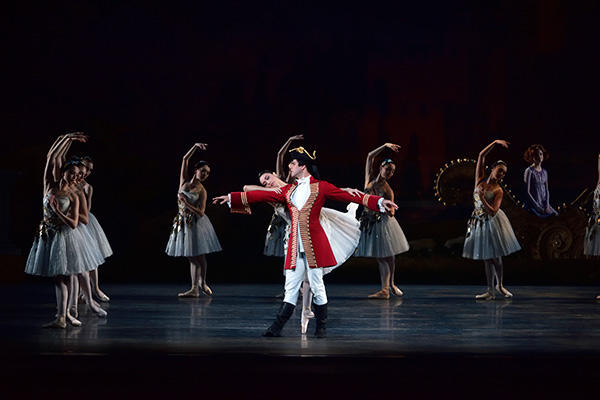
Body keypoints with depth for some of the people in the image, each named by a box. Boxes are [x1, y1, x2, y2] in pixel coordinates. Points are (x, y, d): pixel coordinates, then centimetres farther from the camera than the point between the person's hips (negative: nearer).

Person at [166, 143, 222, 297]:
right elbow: (185, 159, -3)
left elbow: (201, 212, -12)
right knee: (192, 257, 4)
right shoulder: (185, 181, 3)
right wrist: (195, 146, -9)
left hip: (196, 223, -3)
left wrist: (186, 204, -19)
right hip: (183, 223, 3)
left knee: (199, 256, 1)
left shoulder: (202, 190, -5)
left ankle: (202, 283, 21)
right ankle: (195, 289, 5)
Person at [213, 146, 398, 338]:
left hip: (314, 244, -4)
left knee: (317, 286, -1)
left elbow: (349, 196, 0)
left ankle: (321, 328, 10)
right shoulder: (288, 190, 17)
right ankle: (276, 329, 1)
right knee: (291, 288, 3)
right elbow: (264, 195, 14)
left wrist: (379, 201, -9)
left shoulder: (320, 187, 4)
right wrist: (231, 197, 9)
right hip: (295, 245, 4)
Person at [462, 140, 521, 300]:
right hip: (479, 223, 3)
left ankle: (500, 285, 20)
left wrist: (482, 199, -29)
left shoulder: (498, 191, -7)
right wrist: (495, 143, -3)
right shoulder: (480, 179, 3)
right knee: (487, 259, 7)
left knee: (495, 257, -1)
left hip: (492, 223, -3)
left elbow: (493, 212, -18)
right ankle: (490, 291, 12)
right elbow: (481, 155, 0)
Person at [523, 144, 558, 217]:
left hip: (544, 203, 6)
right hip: (533, 204, -6)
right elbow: (527, 192, -10)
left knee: (556, 215, -16)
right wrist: (539, 208, -13)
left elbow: (546, 190, 15)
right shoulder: (529, 171, -7)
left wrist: (547, 206, -2)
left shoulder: (544, 172, 13)